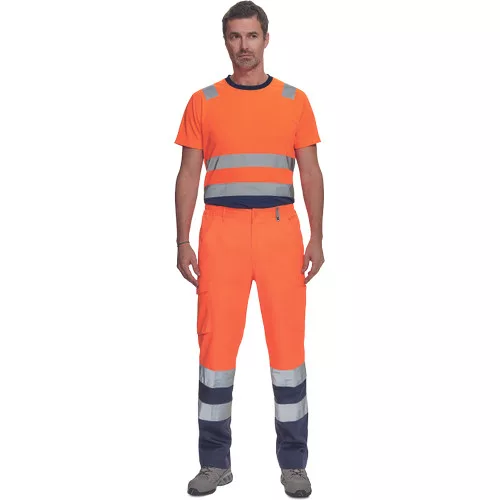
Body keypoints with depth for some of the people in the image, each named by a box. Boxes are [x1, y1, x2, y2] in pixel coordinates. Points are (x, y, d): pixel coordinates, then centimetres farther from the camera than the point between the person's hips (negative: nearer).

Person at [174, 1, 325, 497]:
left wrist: (317, 238, -2)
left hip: (280, 230, 0)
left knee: (288, 343, 1)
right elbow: (188, 174, 6)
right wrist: (182, 242, -2)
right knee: (216, 342, 2)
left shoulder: (294, 100, 9)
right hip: (221, 230, 0)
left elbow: (311, 173, 7)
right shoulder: (203, 101, 9)